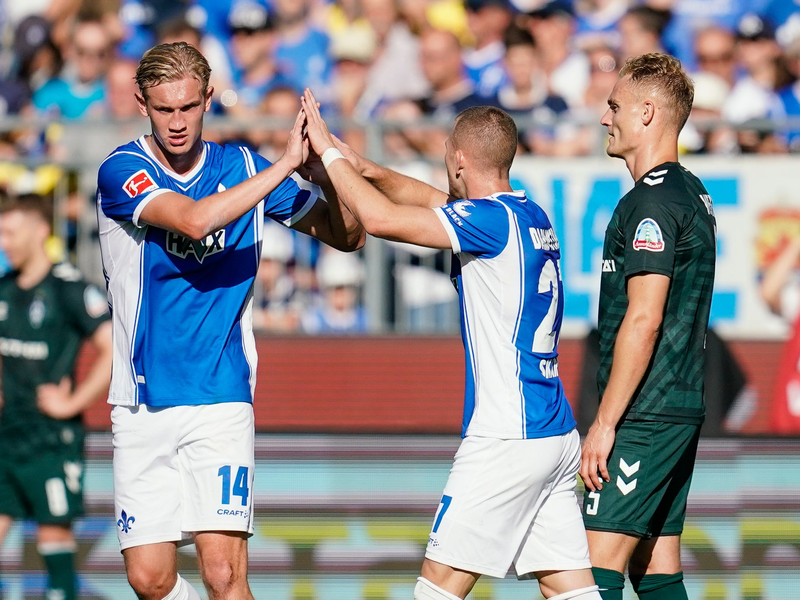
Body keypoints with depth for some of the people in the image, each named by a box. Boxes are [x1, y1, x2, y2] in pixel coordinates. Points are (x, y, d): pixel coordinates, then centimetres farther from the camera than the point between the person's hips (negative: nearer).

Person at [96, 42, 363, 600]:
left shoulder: (242, 167, 4)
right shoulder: (122, 171, -6)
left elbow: (348, 235, 10)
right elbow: (194, 219, -25)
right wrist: (287, 163, -24)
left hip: (221, 398, 0)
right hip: (143, 405, 0)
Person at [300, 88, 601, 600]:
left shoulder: (493, 219, -14)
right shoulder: (532, 216, 13)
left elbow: (381, 218, -19)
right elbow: (430, 200, 29)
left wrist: (331, 154, -7)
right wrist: (363, 167, 24)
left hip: (507, 438, -9)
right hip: (558, 435, 9)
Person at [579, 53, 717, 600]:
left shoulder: (651, 202, -14)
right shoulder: (692, 194, 17)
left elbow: (644, 320, -21)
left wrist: (605, 423, -19)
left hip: (645, 414, -10)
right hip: (681, 410, 10)